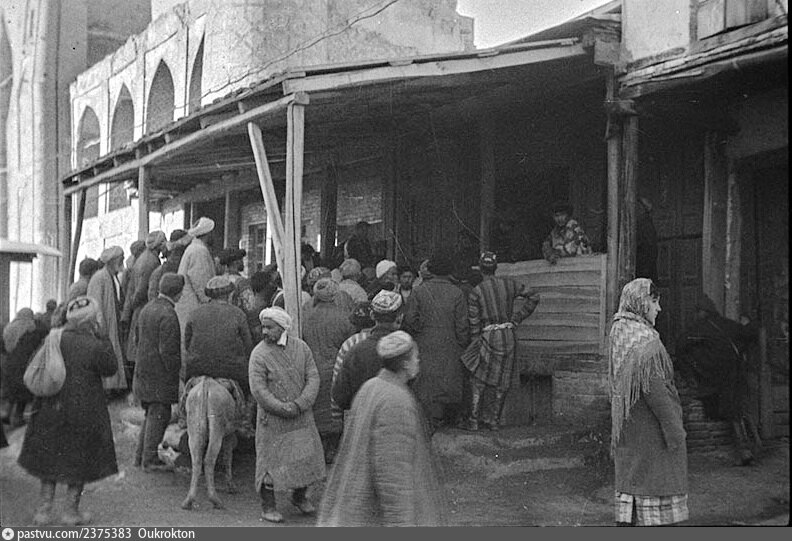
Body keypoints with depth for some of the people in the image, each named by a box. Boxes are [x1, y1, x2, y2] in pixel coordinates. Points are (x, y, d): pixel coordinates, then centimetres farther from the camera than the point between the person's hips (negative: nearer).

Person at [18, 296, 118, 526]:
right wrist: (103, 338, -4)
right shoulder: (94, 347, -19)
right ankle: (72, 511, 19)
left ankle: (44, 509, 21)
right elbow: (111, 369, -5)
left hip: (52, 410, 4)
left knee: (50, 458, 16)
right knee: (80, 460, 11)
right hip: (84, 411, -4)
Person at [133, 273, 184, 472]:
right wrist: (176, 372, -11)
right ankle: (149, 459, 7)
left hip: (143, 372, 9)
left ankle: (140, 455, 24)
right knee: (159, 415, 1)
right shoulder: (168, 315, -20)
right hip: (160, 376, -9)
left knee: (151, 414, 19)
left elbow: (137, 340, 18)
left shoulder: (146, 309, 10)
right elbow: (168, 351, -21)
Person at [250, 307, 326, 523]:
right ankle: (268, 506, 16)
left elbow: (313, 378, -1)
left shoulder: (301, 347, 1)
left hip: (302, 417, 4)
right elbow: (258, 389, -15)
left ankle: (300, 496, 32)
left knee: (307, 456, 10)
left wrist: (299, 404, -15)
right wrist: (283, 409, -18)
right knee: (271, 459, 1)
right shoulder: (259, 354, -11)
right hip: (272, 419, -4)